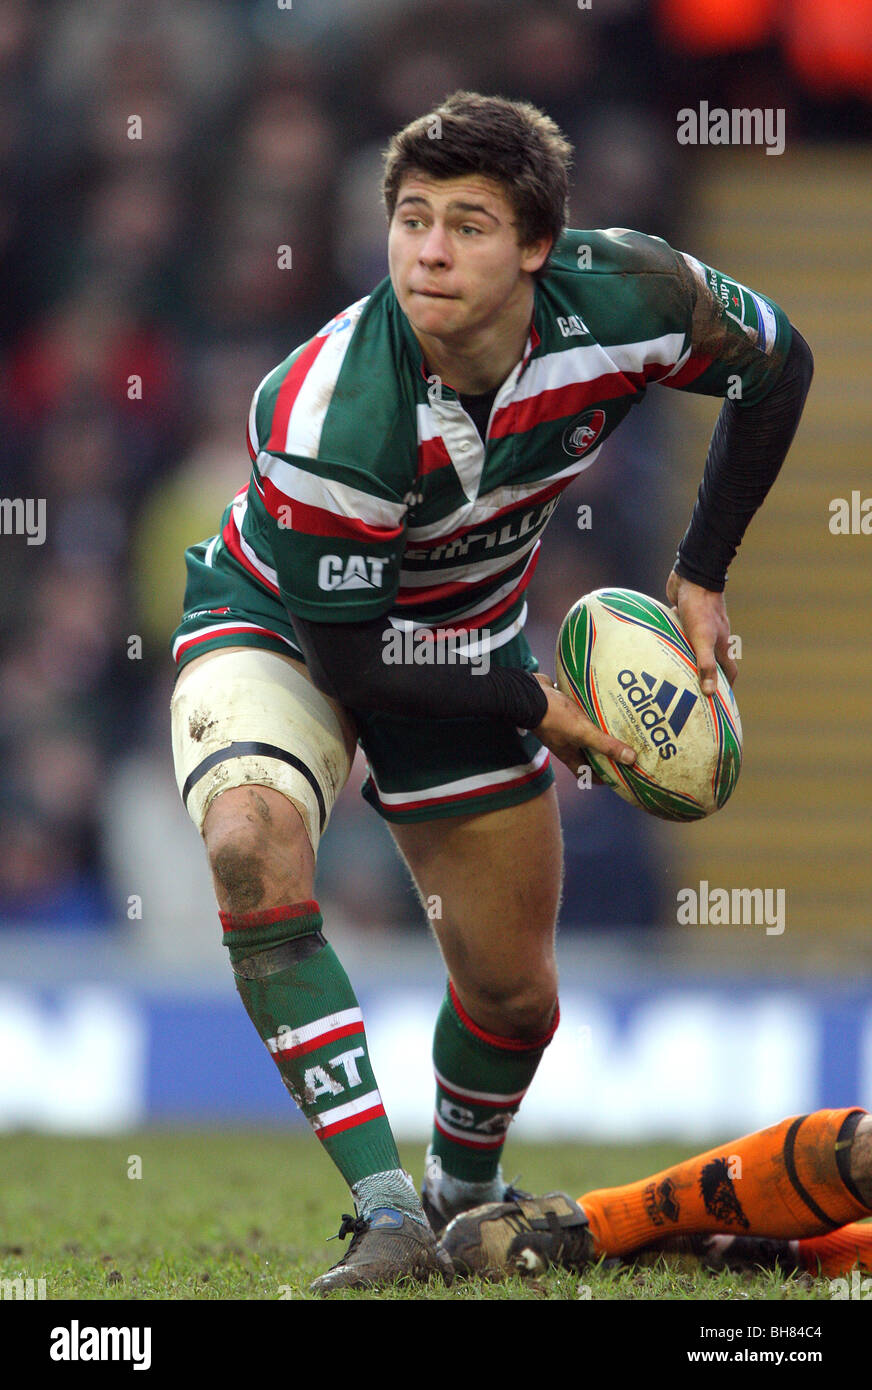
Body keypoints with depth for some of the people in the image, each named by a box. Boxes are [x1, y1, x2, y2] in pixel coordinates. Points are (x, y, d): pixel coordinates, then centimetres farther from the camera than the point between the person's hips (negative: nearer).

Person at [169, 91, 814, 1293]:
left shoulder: (626, 296, -26)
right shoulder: (327, 417, -38)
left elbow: (776, 364, -4)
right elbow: (346, 652, -26)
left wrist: (702, 578, -5)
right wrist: (529, 702, -21)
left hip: (466, 636, 5)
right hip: (283, 623, -4)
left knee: (515, 994, 11)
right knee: (252, 846, -36)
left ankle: (465, 1195, 46)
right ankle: (388, 1215, -35)